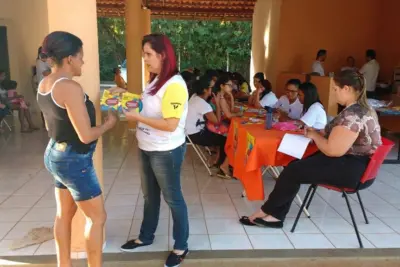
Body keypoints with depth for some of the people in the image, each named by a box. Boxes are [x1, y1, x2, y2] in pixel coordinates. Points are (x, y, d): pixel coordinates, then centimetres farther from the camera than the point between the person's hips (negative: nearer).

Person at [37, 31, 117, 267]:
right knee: (97, 217, 6)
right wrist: (109, 123, -7)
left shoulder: (44, 84, 5)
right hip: (73, 159, -9)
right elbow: (86, 135, -25)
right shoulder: (70, 87, -24)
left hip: (56, 154, 9)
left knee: (64, 214, 19)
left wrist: (92, 112, 14)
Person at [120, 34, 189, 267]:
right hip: (147, 148, 9)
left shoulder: (175, 85, -21)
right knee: (150, 195, 22)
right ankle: (146, 236, 41)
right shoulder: (155, 80, 8)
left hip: (166, 152, -9)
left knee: (173, 198, 6)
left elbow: (170, 125, -26)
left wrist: (137, 117, -22)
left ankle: (181, 246, 24)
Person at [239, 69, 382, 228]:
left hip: (351, 169, -10)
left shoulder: (352, 115, -24)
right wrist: (318, 133, 6)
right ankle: (275, 215, 2)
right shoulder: (362, 108, 10)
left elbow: (333, 150, -26)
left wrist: (314, 135, -8)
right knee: (296, 166, 2)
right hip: (354, 163, 10)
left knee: (293, 170, -8)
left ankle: (266, 212, 10)